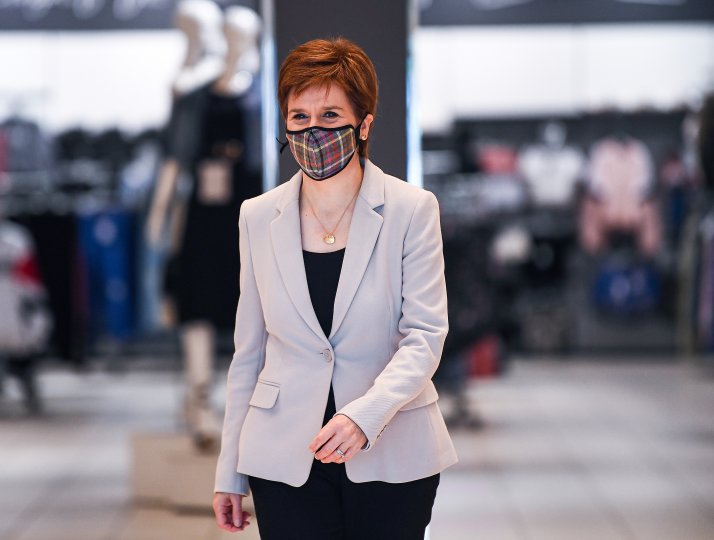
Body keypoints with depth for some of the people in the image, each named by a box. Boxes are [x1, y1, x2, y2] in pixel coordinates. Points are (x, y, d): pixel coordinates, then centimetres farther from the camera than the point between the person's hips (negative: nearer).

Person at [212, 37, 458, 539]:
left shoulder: (412, 210, -4)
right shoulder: (258, 217, 4)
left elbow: (425, 335, -10)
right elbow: (249, 351, 9)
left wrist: (365, 415, -26)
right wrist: (229, 473, 9)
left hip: (391, 456, -1)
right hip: (286, 459, 1)